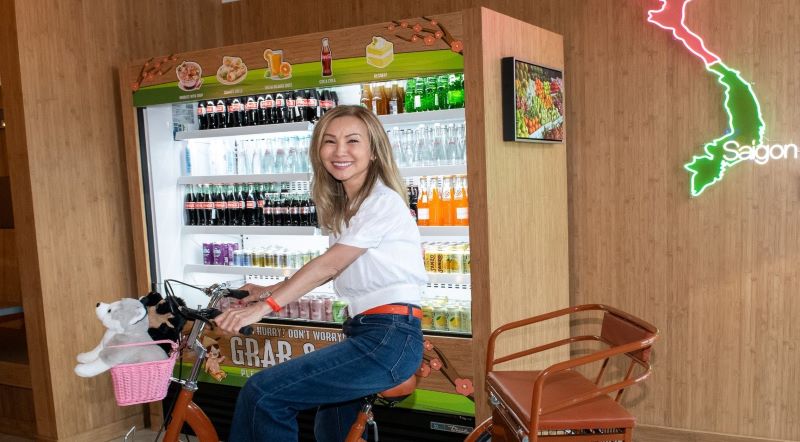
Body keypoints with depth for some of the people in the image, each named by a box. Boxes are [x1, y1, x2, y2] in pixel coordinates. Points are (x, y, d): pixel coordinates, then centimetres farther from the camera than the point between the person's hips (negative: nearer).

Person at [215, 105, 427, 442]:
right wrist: (268, 291, 10)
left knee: (262, 394, -15)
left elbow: (329, 265, -19)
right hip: (365, 332, 10)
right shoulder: (344, 205, 17)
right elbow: (331, 267, 17)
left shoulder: (383, 202, -12)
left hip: (391, 337, -10)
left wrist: (263, 307, -23)